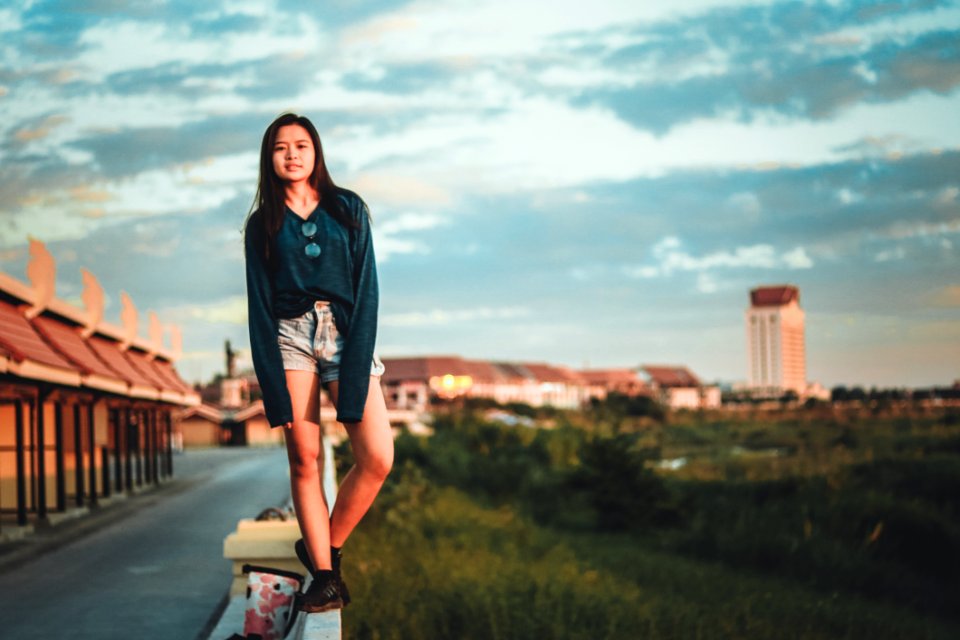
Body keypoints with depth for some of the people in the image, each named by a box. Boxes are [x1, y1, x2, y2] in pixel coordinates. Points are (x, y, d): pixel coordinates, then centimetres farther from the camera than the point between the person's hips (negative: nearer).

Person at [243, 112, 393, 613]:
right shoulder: (261, 225, 9)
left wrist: (352, 379, -11)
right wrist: (276, 390, -7)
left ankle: (324, 546, 7)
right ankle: (325, 576, 0)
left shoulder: (348, 210, 8)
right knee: (304, 459, -6)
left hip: (344, 332, 0)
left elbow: (365, 290, 0)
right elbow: (259, 307, 4)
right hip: (289, 334, 0)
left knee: (377, 458, -12)